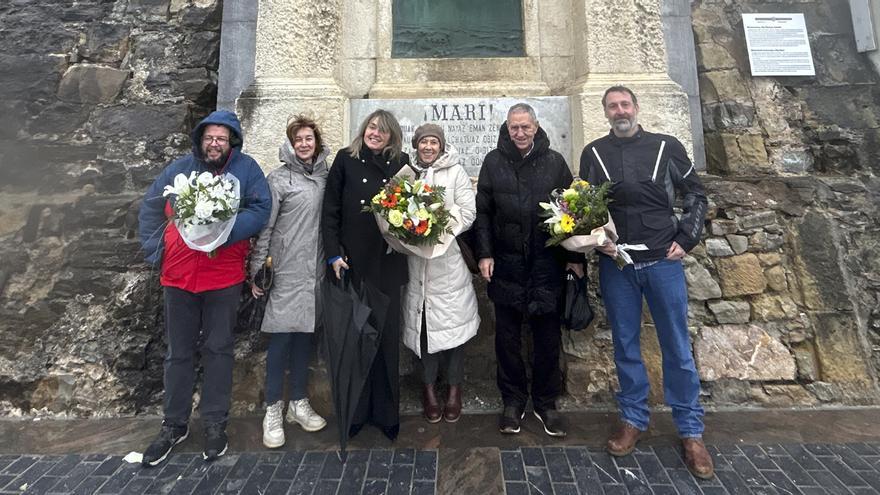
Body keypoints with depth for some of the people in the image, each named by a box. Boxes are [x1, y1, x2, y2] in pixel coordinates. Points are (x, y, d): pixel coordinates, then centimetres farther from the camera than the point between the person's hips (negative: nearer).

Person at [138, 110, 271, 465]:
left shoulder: (246, 169, -2)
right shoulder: (179, 169, 8)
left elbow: (261, 209, -12)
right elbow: (150, 208, 13)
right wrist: (156, 249, 3)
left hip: (224, 277, -3)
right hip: (178, 276, 3)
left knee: (218, 349, 8)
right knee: (178, 352, 13)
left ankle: (215, 423, 23)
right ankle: (174, 424, 29)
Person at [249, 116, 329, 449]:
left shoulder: (324, 176, 11)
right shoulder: (279, 178, -3)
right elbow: (265, 226, -5)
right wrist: (257, 270, -7)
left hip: (315, 271, 5)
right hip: (286, 271, -5)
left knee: (305, 335, 11)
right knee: (281, 337, -1)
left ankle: (299, 403, 24)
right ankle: (273, 410, 13)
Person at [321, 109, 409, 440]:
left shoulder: (401, 162, 8)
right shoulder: (346, 159, 5)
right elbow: (330, 210, 3)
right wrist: (333, 254, -4)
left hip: (388, 262, 1)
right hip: (352, 262, 0)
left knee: (387, 336, 6)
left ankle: (386, 412, 19)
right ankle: (355, 410, 22)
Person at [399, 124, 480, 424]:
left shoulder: (456, 172, 2)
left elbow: (469, 213, -3)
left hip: (448, 258, -2)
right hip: (416, 259, 2)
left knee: (453, 321, 2)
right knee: (422, 323, 6)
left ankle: (454, 388, 18)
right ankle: (429, 386, 22)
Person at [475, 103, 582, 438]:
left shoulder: (554, 162, 6)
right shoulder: (494, 162, 5)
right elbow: (482, 211, 4)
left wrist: (575, 255, 2)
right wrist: (484, 254, -4)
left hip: (547, 264, 0)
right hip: (506, 265, 0)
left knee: (548, 337, 8)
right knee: (508, 337, 8)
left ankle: (545, 403, 25)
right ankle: (513, 401, 25)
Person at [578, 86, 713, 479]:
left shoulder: (666, 147, 5)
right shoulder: (593, 153, 5)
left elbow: (695, 195, 10)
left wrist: (685, 240, -1)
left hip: (663, 261, 0)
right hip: (615, 264, 1)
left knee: (677, 346, 6)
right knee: (625, 344, 9)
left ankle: (691, 431, 20)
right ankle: (633, 419, 25)